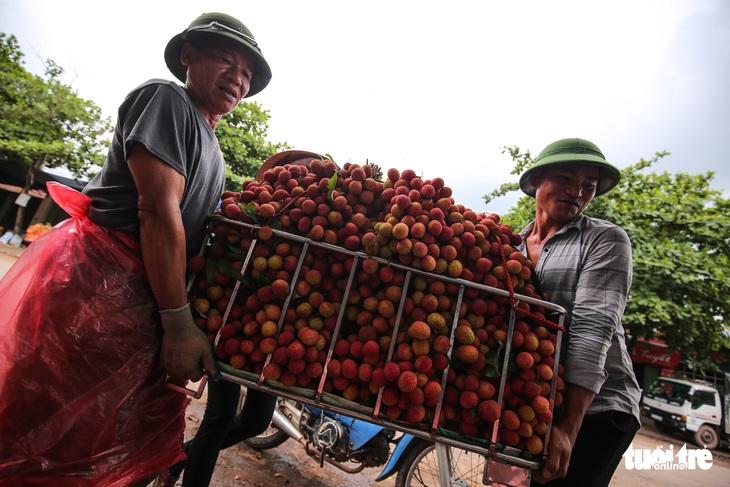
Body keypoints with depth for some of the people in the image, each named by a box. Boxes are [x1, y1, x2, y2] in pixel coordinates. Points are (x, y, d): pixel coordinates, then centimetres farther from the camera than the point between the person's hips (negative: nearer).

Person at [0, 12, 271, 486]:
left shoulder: (213, 152, 19)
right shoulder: (165, 98, -7)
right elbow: (159, 210, -18)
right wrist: (179, 324, -19)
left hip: (143, 301, 9)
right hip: (94, 280, -8)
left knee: (144, 440, 15)